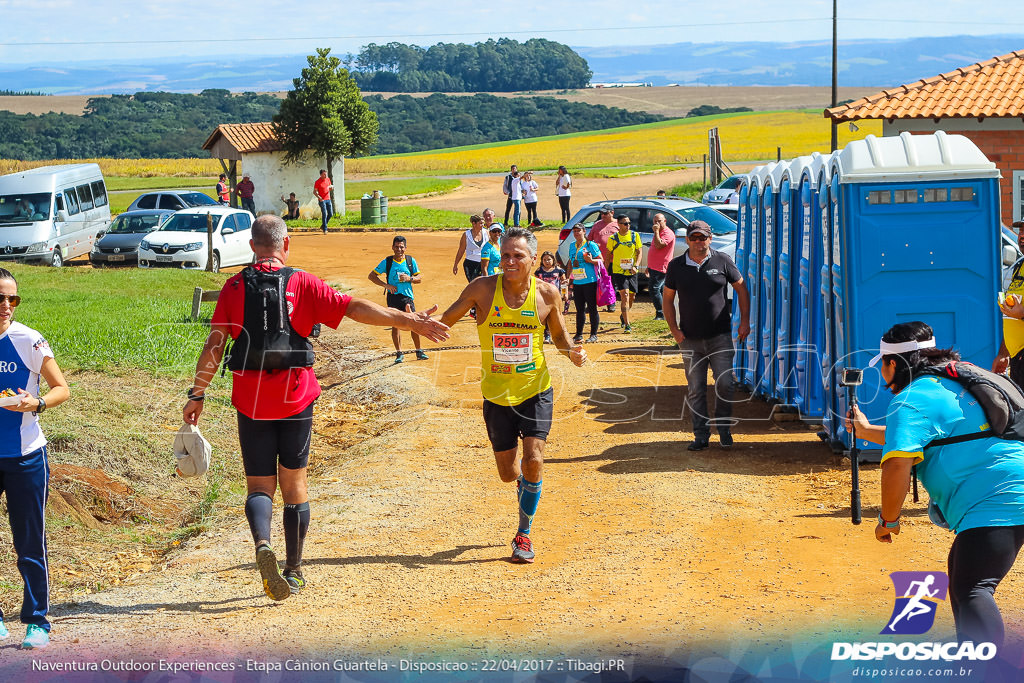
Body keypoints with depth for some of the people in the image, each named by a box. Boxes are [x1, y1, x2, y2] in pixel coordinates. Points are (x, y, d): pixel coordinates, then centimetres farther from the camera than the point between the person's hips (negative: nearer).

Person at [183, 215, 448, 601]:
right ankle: (293, 572, 18)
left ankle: (262, 545, -23)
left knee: (259, 485, 6)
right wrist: (411, 321, -10)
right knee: (293, 483, 12)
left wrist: (197, 395, 3)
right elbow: (355, 309, -11)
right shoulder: (302, 284, -3)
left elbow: (214, 344, -3)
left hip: (250, 401, 0)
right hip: (295, 396, 0)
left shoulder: (235, 287, 0)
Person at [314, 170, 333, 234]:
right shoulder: (317, 182, -9)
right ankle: (325, 229, -3)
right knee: (324, 214, -9)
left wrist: (331, 188, -4)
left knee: (331, 214, 5)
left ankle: (323, 226, 23)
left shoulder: (328, 179, 8)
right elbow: (314, 191, -8)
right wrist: (318, 197, -25)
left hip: (328, 199, 6)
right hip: (322, 200, -6)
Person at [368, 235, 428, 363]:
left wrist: (409, 278, -11)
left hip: (407, 296, 1)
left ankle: (419, 352, 10)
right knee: (395, 324, 0)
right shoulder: (387, 262, 1)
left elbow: (419, 278, 10)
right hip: (393, 296, -1)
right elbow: (372, 276, 4)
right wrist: (386, 285, -7)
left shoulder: (411, 261, 5)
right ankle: (399, 353, 8)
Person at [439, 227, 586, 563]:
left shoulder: (547, 294, -8)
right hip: (496, 393, 1)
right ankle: (524, 487, 48)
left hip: (535, 390, -1)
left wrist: (572, 352, -15)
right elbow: (445, 320, -4)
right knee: (508, 472, 9)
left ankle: (524, 533, 3)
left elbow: (559, 336, 7)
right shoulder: (483, 288, -11)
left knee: (533, 460, -16)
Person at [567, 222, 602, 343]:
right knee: (579, 309, 10)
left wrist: (591, 260, -22)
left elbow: (601, 259, -4)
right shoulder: (572, 246, 15)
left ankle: (594, 334, 4)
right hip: (577, 282, 6)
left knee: (592, 308, -2)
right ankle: (579, 335, 15)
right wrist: (568, 277, 20)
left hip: (589, 282, -6)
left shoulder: (590, 245, -4)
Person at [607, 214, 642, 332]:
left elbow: (639, 252, 2)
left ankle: (623, 316, 41)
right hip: (618, 272, -3)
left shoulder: (635, 235, 3)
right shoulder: (613, 238, -3)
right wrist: (606, 271, 5)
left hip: (632, 272, 3)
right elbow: (608, 255, 7)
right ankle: (627, 325, -15)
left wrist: (636, 266, -13)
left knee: (631, 297, 12)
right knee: (625, 296, -15)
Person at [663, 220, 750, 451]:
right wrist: (674, 329, 1)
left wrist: (744, 321, 1)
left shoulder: (722, 261, 0)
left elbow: (741, 289, 8)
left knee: (725, 384, -3)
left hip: (720, 337, -1)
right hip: (691, 339, 1)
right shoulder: (676, 265, 4)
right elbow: (668, 298, 11)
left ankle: (724, 429, 17)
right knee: (695, 390, 4)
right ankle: (701, 435, 12)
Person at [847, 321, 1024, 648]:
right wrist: (867, 431, 56)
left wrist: (888, 520, -6)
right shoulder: (951, 384, 26)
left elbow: (897, 464, -19)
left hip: (997, 504, -10)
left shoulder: (910, 399, -5)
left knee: (972, 592, -22)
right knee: (961, 570, 29)